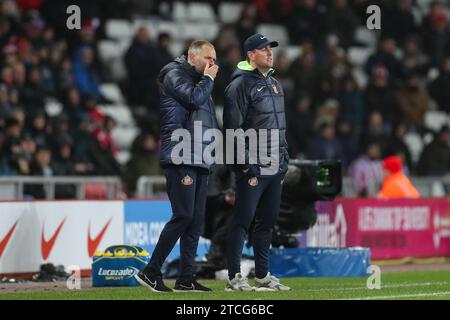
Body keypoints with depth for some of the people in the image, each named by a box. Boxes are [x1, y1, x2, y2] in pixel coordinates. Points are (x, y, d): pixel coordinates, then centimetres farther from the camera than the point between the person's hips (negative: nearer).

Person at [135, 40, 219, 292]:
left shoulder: (200, 82, 25)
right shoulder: (175, 74, -1)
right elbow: (193, 97, -19)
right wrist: (208, 78, -2)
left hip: (200, 162, 9)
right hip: (180, 159, -9)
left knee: (196, 219, 5)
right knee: (183, 215, -15)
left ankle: (186, 278, 7)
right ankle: (151, 272, -10)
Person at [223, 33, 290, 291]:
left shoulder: (275, 84, 18)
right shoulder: (241, 85, -8)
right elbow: (234, 129, -14)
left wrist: (284, 159, 16)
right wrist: (247, 165, -18)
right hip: (253, 167, -8)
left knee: (268, 221, 11)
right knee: (243, 220, -7)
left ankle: (263, 275, 18)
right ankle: (234, 277, -5)